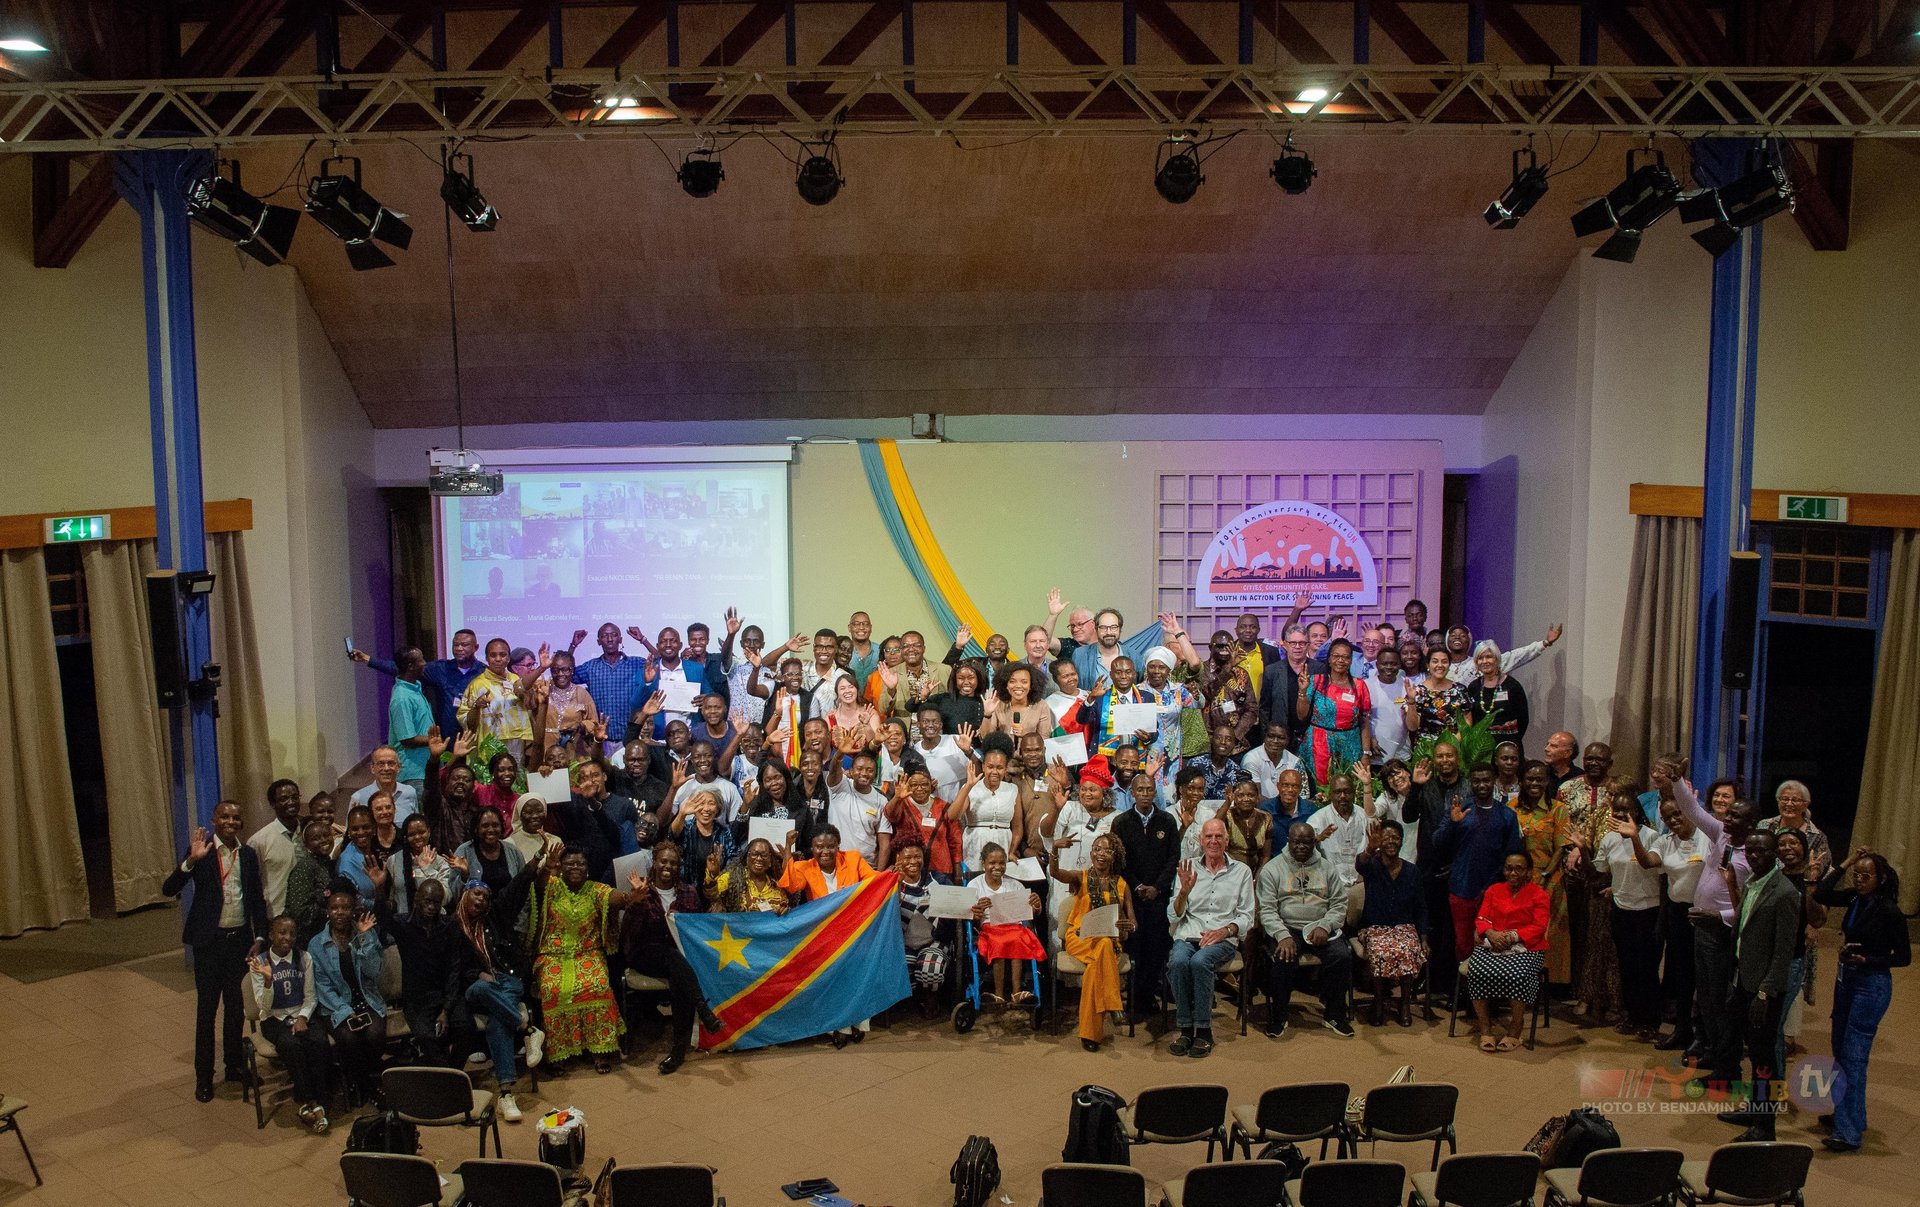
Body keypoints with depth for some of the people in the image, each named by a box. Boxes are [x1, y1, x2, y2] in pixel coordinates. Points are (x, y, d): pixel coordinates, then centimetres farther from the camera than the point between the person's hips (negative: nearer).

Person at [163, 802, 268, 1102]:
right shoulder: (201, 850, -7)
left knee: (235, 1005, 14)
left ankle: (234, 1065, 27)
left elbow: (258, 899, 8)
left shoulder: (249, 854, 4)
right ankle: (203, 1077, 11)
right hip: (209, 941, -3)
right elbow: (169, 889, -15)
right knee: (206, 1008, 3)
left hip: (240, 939, 3)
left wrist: (260, 938, 1)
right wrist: (192, 860, -29)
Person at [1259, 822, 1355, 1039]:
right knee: (1284, 959, -32)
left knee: (1343, 956, -25)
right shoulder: (1273, 868, 5)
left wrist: (1324, 926, -11)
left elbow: (1339, 904, 8)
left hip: (1320, 929, 3)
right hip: (1286, 928, -2)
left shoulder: (1327, 867, 13)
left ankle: (1333, 1015, -6)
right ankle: (1277, 1018, -13)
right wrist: (1283, 936, -19)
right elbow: (1267, 909, -3)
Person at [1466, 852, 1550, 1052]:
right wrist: (1491, 934, -11)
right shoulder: (1493, 890, 20)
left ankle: (1514, 1032, -19)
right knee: (1477, 971, -29)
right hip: (1490, 944, 3)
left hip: (1524, 948, -3)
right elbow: (1481, 919, 12)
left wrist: (1512, 936, -17)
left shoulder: (1538, 894, 8)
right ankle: (1484, 1030, -20)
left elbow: (1539, 927, -3)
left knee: (1518, 975, -35)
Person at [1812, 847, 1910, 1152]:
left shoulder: (1889, 911, -16)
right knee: (1840, 1051, 16)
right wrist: (1845, 864, -7)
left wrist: (1867, 960, -21)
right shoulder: (1856, 899, 2)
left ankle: (1850, 1133, -5)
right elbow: (1821, 895, -7)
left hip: (1871, 986, -8)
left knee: (1853, 1056, -8)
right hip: (1846, 980, 8)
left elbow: (1904, 956, -10)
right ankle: (1844, 1114, 31)